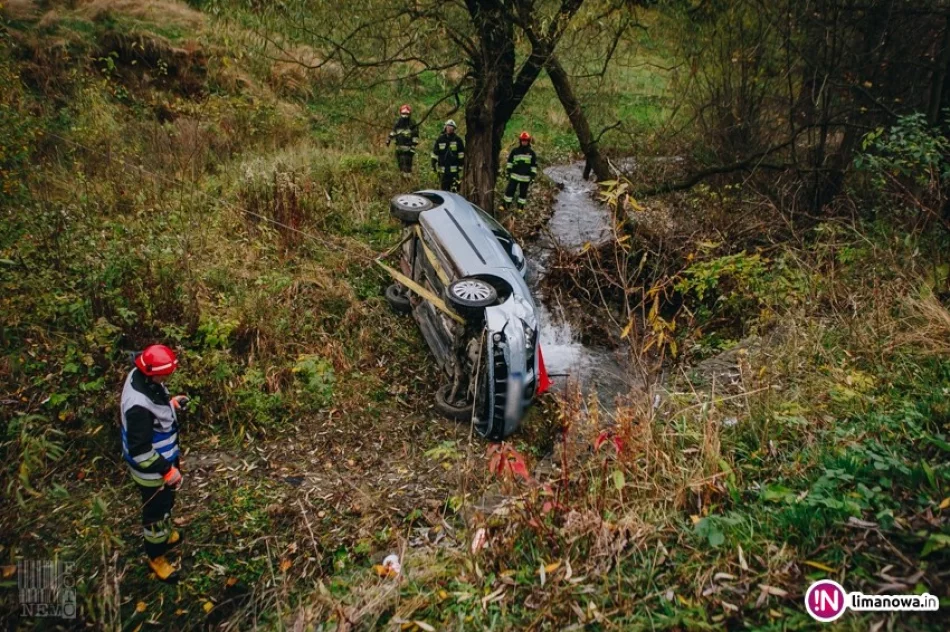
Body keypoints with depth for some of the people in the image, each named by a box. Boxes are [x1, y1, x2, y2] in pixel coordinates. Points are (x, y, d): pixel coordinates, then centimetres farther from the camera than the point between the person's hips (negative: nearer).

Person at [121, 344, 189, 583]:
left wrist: (171, 403, -3)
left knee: (166, 502, 31)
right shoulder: (139, 407, -40)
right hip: (151, 469, -9)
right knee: (156, 511, 14)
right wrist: (167, 471, -26)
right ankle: (156, 557, 37)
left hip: (163, 458, 9)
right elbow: (140, 451, -32)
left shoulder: (140, 376, -12)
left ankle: (165, 535, 57)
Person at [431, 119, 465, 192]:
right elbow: (434, 154, 10)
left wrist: (460, 166, -4)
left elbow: (461, 155, 2)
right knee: (444, 189, 10)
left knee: (454, 189, -9)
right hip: (443, 170, 3)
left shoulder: (458, 140, 2)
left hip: (454, 169, -3)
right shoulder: (439, 140, 8)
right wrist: (434, 166, 6)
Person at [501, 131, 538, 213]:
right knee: (510, 190, -1)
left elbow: (534, 165, 5)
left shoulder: (532, 153, 2)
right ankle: (506, 205, 9)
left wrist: (533, 176, 1)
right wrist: (508, 172, 5)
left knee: (523, 192, 7)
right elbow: (510, 162, 10)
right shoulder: (515, 151, 3)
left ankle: (520, 207, 19)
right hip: (514, 175, 0)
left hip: (526, 177, 0)